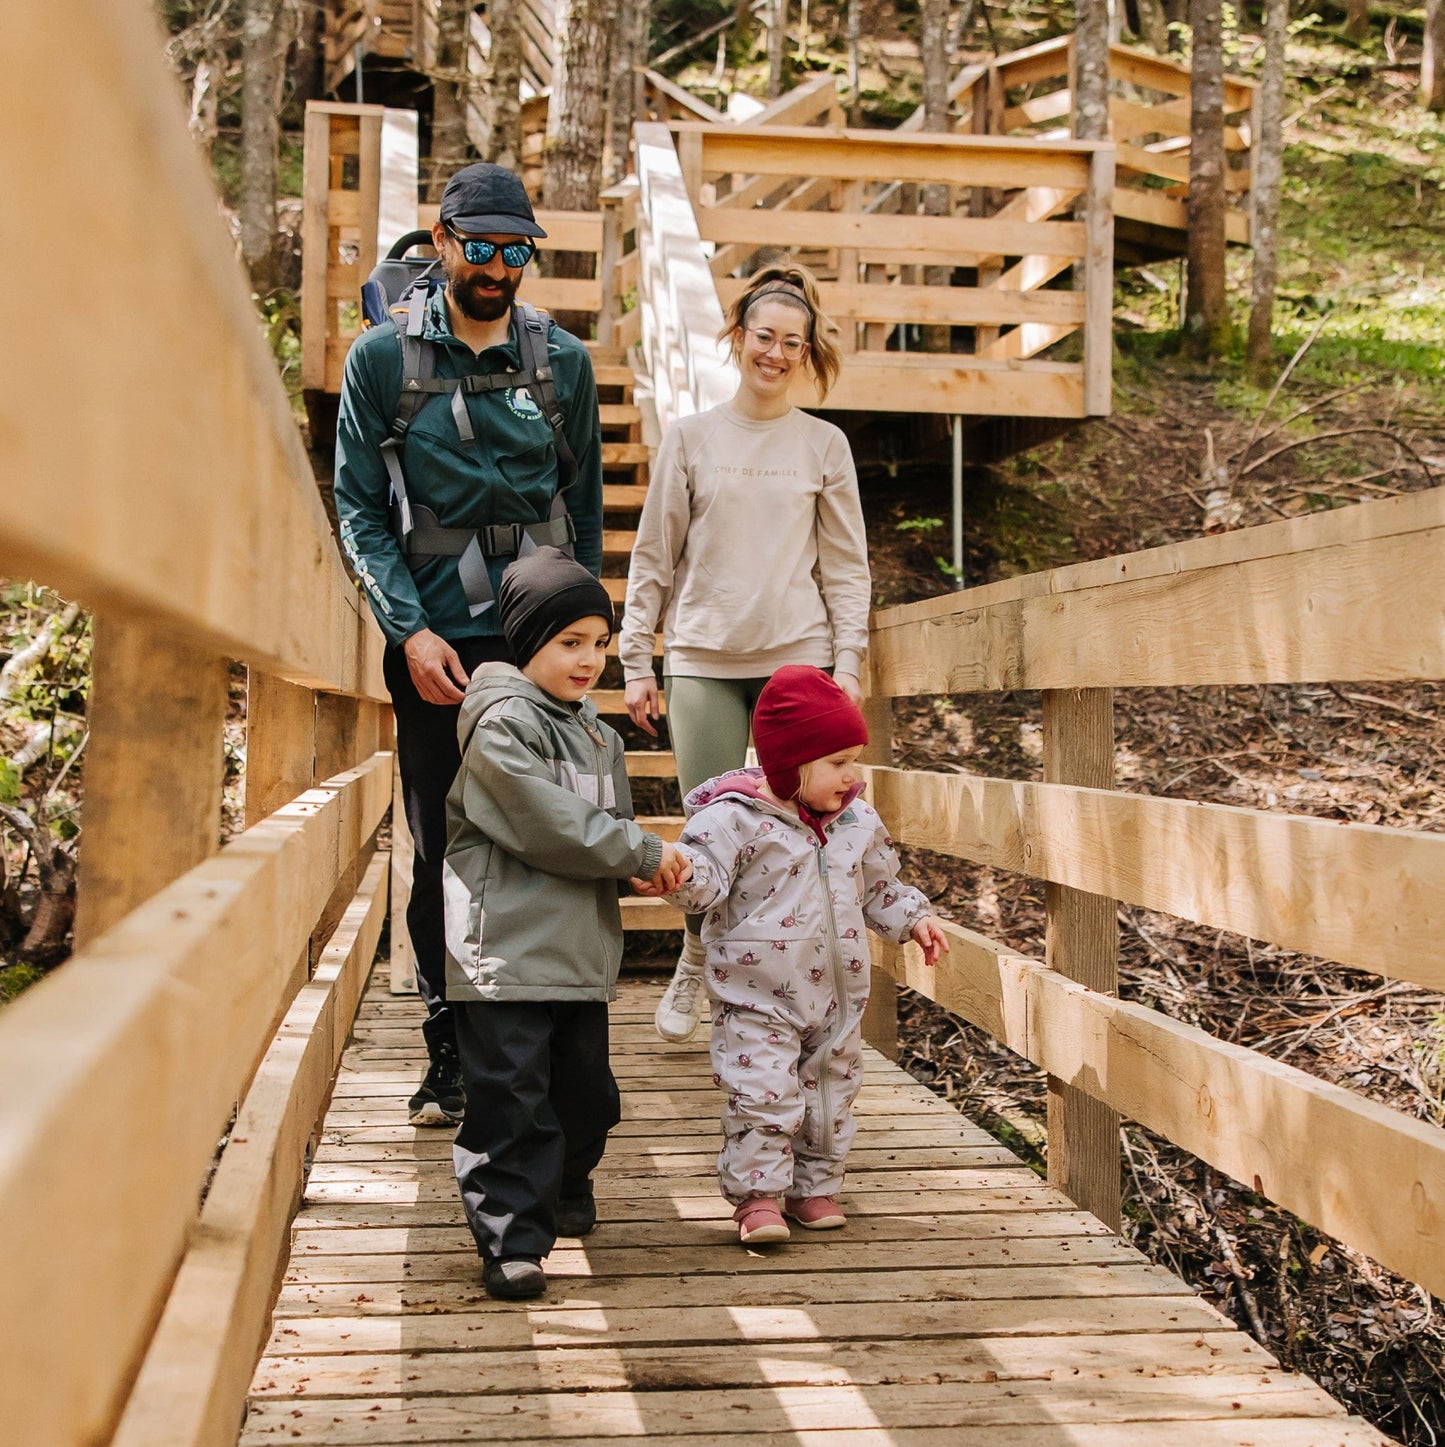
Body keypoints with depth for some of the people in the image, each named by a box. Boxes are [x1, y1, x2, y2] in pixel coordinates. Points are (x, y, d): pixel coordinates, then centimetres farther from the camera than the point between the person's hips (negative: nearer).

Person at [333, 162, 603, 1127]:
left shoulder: (564, 360, 9)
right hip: (435, 641, -1)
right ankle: (450, 1053, 14)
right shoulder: (383, 358, 4)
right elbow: (359, 509, 2)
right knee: (441, 850, 4)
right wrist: (410, 629, -9)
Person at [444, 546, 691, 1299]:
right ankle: (512, 1238, 1)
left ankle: (565, 1188, 40)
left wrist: (649, 869, -1)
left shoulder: (598, 736, 17)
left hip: (583, 950, 8)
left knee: (586, 1090, 17)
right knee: (511, 1098, -7)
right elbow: (551, 827, -19)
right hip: (507, 949, -8)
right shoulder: (500, 724, -11)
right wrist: (645, 852, -10)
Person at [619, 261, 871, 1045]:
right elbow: (653, 558, 7)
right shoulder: (691, 437, 7)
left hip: (799, 657, 1)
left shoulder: (825, 445, 9)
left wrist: (849, 662, 0)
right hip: (704, 661, 0)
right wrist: (636, 662, 3)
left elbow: (846, 565, 9)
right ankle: (696, 966, 23)